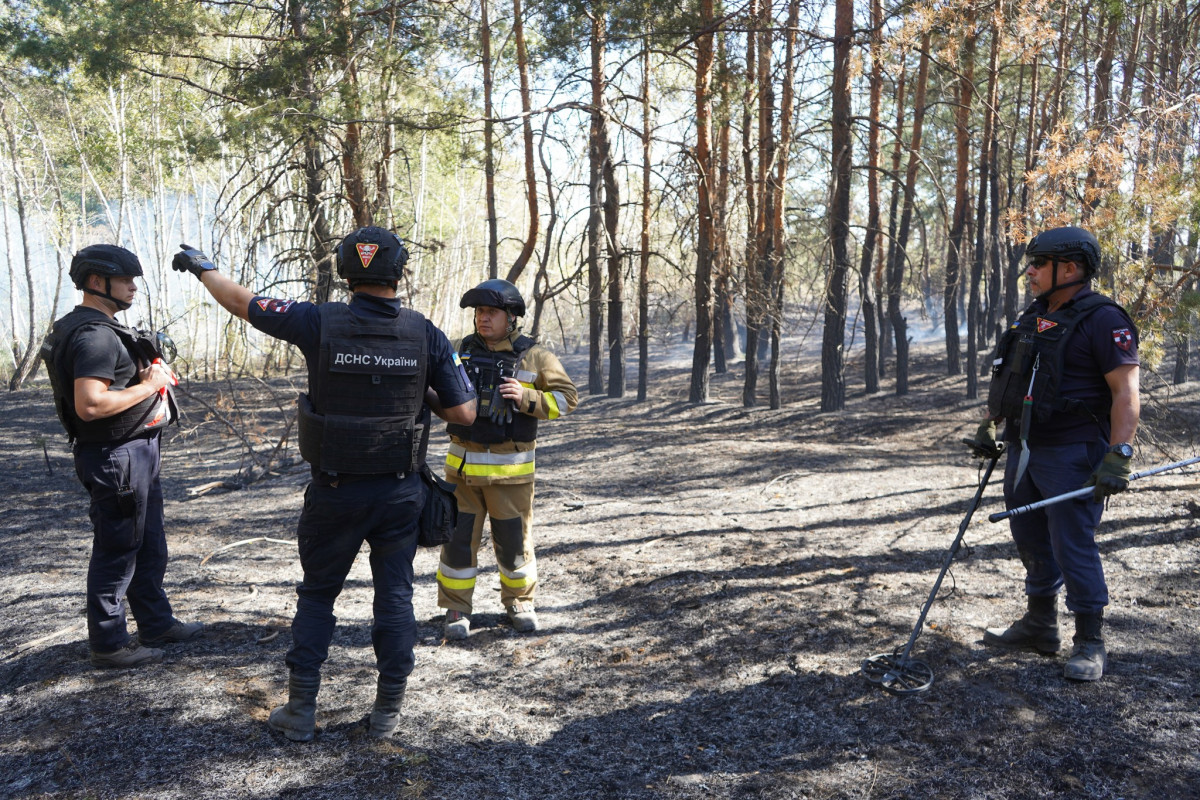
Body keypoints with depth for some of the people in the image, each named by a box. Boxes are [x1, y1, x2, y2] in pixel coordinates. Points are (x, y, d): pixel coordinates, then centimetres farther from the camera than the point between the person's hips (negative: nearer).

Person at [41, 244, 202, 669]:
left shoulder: (105, 329, 13)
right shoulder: (94, 335, -20)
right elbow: (89, 405, -29)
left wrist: (153, 375, 7)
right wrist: (148, 386, -19)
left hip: (138, 454, 11)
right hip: (116, 458, -11)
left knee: (151, 545, 19)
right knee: (116, 552, 2)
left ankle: (157, 624, 32)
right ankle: (108, 644, 15)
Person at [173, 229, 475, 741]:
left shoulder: (320, 323, -10)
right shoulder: (426, 335, -7)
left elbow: (242, 302, 3)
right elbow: (464, 413, -5)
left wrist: (201, 267, 22)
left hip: (336, 491, -1)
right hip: (401, 491, 1)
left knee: (317, 594, 16)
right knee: (394, 595, 12)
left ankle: (300, 711, 21)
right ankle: (388, 712, 19)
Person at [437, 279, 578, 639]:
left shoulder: (534, 357, -3)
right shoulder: (462, 352, 6)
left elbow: (567, 397, -4)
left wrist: (526, 398, -18)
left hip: (509, 469, -2)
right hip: (462, 464, 2)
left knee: (514, 540, 8)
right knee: (458, 537, 4)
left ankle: (519, 602, 29)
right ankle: (456, 609, 18)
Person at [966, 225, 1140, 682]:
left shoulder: (1103, 320, -12)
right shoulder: (1032, 319, 13)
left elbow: (1126, 393, -18)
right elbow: (1008, 381, 22)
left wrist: (1117, 457, -25)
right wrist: (987, 428, 21)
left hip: (1071, 456, -8)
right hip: (1023, 452, 8)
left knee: (1073, 547, -4)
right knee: (1032, 542, 15)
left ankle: (1090, 644, 11)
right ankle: (1040, 626, 30)